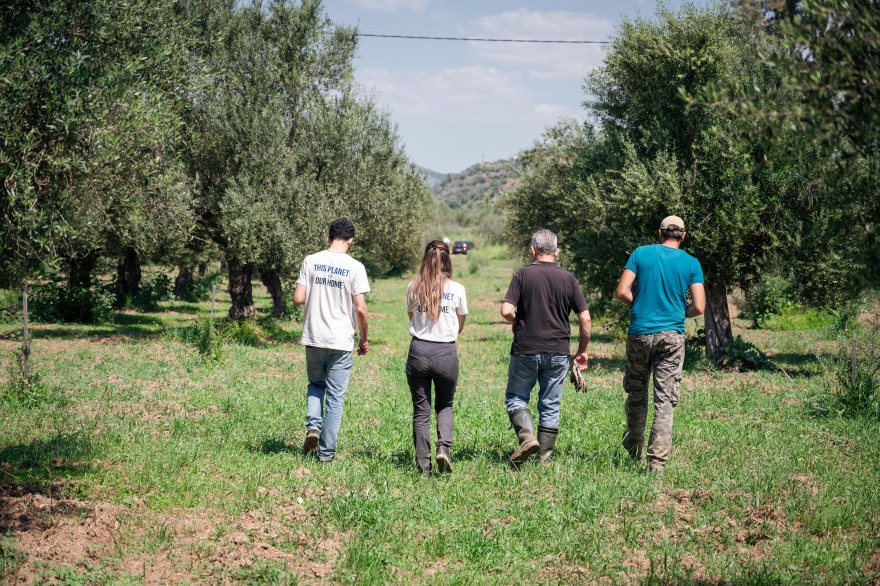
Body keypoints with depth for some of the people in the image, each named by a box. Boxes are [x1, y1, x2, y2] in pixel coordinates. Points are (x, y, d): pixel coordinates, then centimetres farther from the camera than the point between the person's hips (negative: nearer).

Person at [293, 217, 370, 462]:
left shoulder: (311, 261, -1)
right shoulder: (355, 267, -7)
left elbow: (298, 299, -4)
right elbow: (360, 309, -9)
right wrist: (364, 339, 4)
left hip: (313, 339, 2)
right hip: (341, 341, -2)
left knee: (315, 385, 24)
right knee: (335, 398, 6)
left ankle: (313, 426, 0)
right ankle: (326, 452, 8)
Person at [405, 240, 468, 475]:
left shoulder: (414, 288, 0)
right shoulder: (457, 290, -2)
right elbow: (460, 326, 10)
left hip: (419, 350, 0)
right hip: (446, 352, 0)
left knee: (421, 410, 9)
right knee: (445, 405, 19)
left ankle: (423, 462, 8)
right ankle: (444, 448, -3)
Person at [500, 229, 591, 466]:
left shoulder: (523, 274, -6)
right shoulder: (568, 278, 1)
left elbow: (507, 311, -14)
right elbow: (585, 318, 0)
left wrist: (519, 321, 9)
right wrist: (583, 350, 11)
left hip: (526, 349, -2)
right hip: (558, 351, 2)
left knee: (516, 397, 12)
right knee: (550, 406, 11)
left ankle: (527, 437, -12)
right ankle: (545, 459, 12)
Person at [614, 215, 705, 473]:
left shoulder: (641, 253, 2)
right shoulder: (691, 263, 2)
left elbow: (622, 292, -4)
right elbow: (698, 307, -3)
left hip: (640, 333, 1)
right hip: (672, 335, -1)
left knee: (636, 392, 18)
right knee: (665, 401, 0)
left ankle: (634, 448, 30)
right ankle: (657, 461, -5)